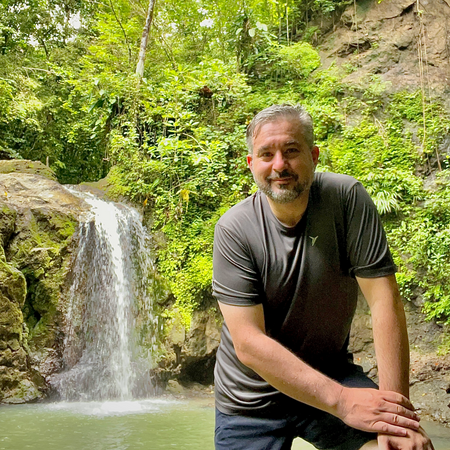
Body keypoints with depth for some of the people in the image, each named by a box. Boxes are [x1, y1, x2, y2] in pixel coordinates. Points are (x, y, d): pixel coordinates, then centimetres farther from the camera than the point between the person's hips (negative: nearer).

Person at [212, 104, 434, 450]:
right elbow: (248, 343, -21)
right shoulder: (234, 230, -16)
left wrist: (395, 403, -25)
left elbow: (384, 298, -17)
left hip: (331, 375, 0)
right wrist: (341, 400, -28)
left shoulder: (346, 198, -14)